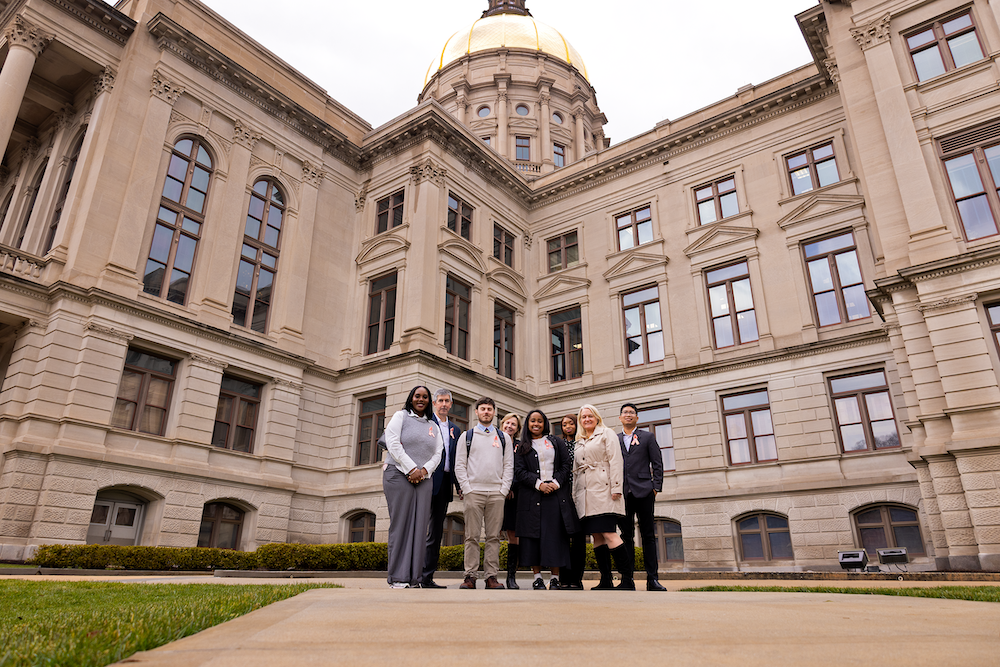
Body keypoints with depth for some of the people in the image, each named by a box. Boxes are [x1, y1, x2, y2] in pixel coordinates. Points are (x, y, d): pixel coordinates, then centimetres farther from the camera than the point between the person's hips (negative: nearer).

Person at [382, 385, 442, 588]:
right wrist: (411, 468, -10)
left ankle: (414, 576, 3)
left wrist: (423, 470, -6)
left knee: (420, 526, -1)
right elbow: (393, 444, -5)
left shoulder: (433, 426, 18)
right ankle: (398, 577, -2)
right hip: (399, 475, -4)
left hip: (423, 479, 4)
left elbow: (437, 454, 13)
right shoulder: (401, 417, 6)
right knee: (400, 524, -6)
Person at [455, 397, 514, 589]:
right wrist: (466, 489, -5)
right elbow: (460, 465, 5)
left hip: (497, 493, 1)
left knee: (494, 536, 2)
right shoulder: (467, 436, 10)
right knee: (472, 536, -1)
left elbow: (509, 465, 9)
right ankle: (470, 576, 4)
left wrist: (503, 490, -2)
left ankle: (491, 576, 6)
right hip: (473, 492, -1)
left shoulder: (504, 437, 14)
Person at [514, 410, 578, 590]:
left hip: (556, 494, 0)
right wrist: (538, 484, -11)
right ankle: (537, 576, 4)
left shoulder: (556, 442, 14)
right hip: (532, 496, 0)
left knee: (555, 535, -4)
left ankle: (555, 578, 2)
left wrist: (556, 483, -8)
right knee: (534, 535, -2)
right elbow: (520, 471, 1)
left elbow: (566, 465, 8)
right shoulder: (522, 447, 11)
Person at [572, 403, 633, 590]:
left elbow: (615, 461, -5)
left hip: (603, 491, -6)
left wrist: (616, 488, -14)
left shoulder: (607, 434, 5)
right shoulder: (579, 442, 22)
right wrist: (574, 495, 14)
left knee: (609, 534, -14)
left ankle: (628, 578, -9)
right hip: (585, 495, 6)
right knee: (597, 536, 5)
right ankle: (606, 581, 8)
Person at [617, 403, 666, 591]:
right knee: (626, 536, 3)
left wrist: (656, 487, -3)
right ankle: (627, 579, 6)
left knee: (648, 535, 0)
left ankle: (652, 579, 3)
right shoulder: (614, 440, 15)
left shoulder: (647, 437, 11)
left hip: (643, 491, -1)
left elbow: (657, 464, 7)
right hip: (623, 493, 2)